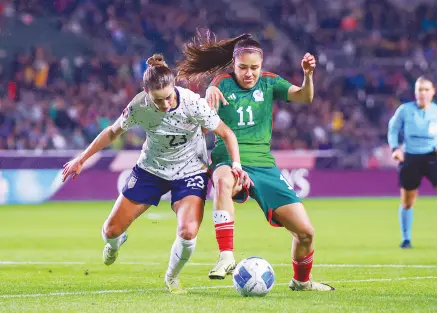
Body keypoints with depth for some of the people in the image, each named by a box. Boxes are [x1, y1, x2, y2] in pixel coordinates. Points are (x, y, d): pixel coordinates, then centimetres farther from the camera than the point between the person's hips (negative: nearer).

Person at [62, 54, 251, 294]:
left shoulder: (192, 103, -28)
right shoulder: (139, 106, -22)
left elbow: (226, 133, -17)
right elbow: (113, 132, -2)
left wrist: (236, 164, -32)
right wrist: (81, 159, 2)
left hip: (190, 172, -2)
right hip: (151, 169, 2)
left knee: (188, 232, -27)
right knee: (111, 230, 1)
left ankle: (171, 277, 7)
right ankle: (115, 243, 44)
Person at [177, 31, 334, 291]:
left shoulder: (269, 83, 9)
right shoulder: (224, 84, 2)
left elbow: (304, 97, -6)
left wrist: (308, 75, -27)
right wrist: (211, 92, -41)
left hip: (264, 165, 3)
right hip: (229, 162, -3)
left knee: (305, 231, -4)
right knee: (223, 181, -43)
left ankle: (301, 280, 26)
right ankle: (227, 256, -41)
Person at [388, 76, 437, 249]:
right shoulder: (405, 110, -4)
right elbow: (393, 129, 5)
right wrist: (395, 148, -9)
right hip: (410, 158, 0)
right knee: (407, 202, 8)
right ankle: (406, 239, 22)